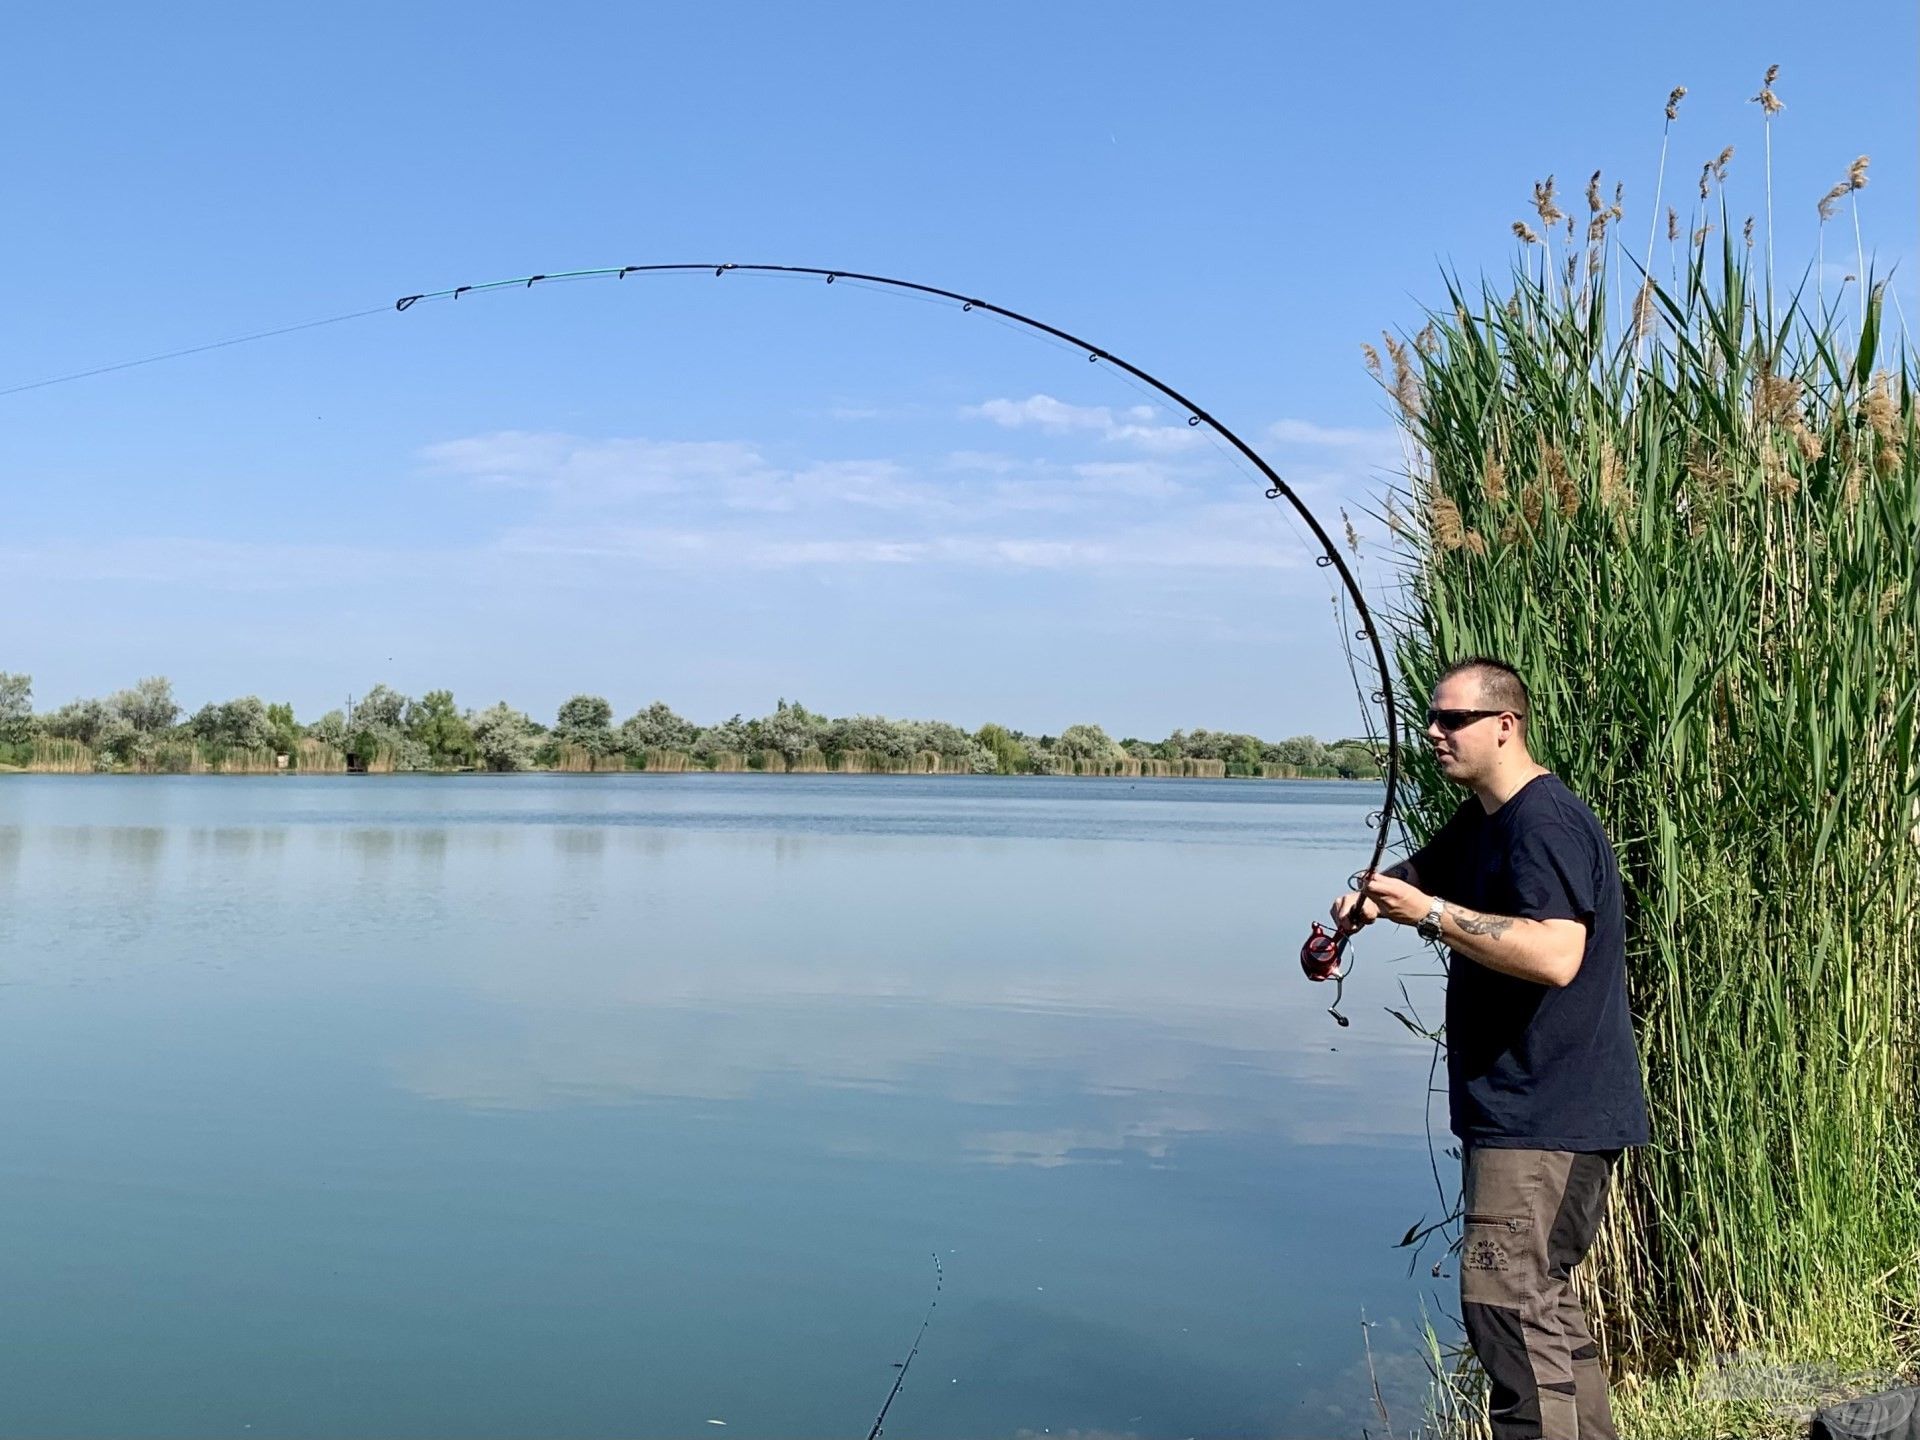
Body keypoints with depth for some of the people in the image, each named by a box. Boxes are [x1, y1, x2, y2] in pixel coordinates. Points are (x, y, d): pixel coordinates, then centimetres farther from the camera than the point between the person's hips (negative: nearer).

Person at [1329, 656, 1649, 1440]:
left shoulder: (1545, 823, -19)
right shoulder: (1480, 822, 13)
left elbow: (1556, 956, -31)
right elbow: (1417, 873, 24)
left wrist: (1430, 912, -28)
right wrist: (1367, 899, 2)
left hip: (1548, 1119, -11)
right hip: (1517, 1107, 11)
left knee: (1506, 1302, -12)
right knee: (1543, 1299, 19)